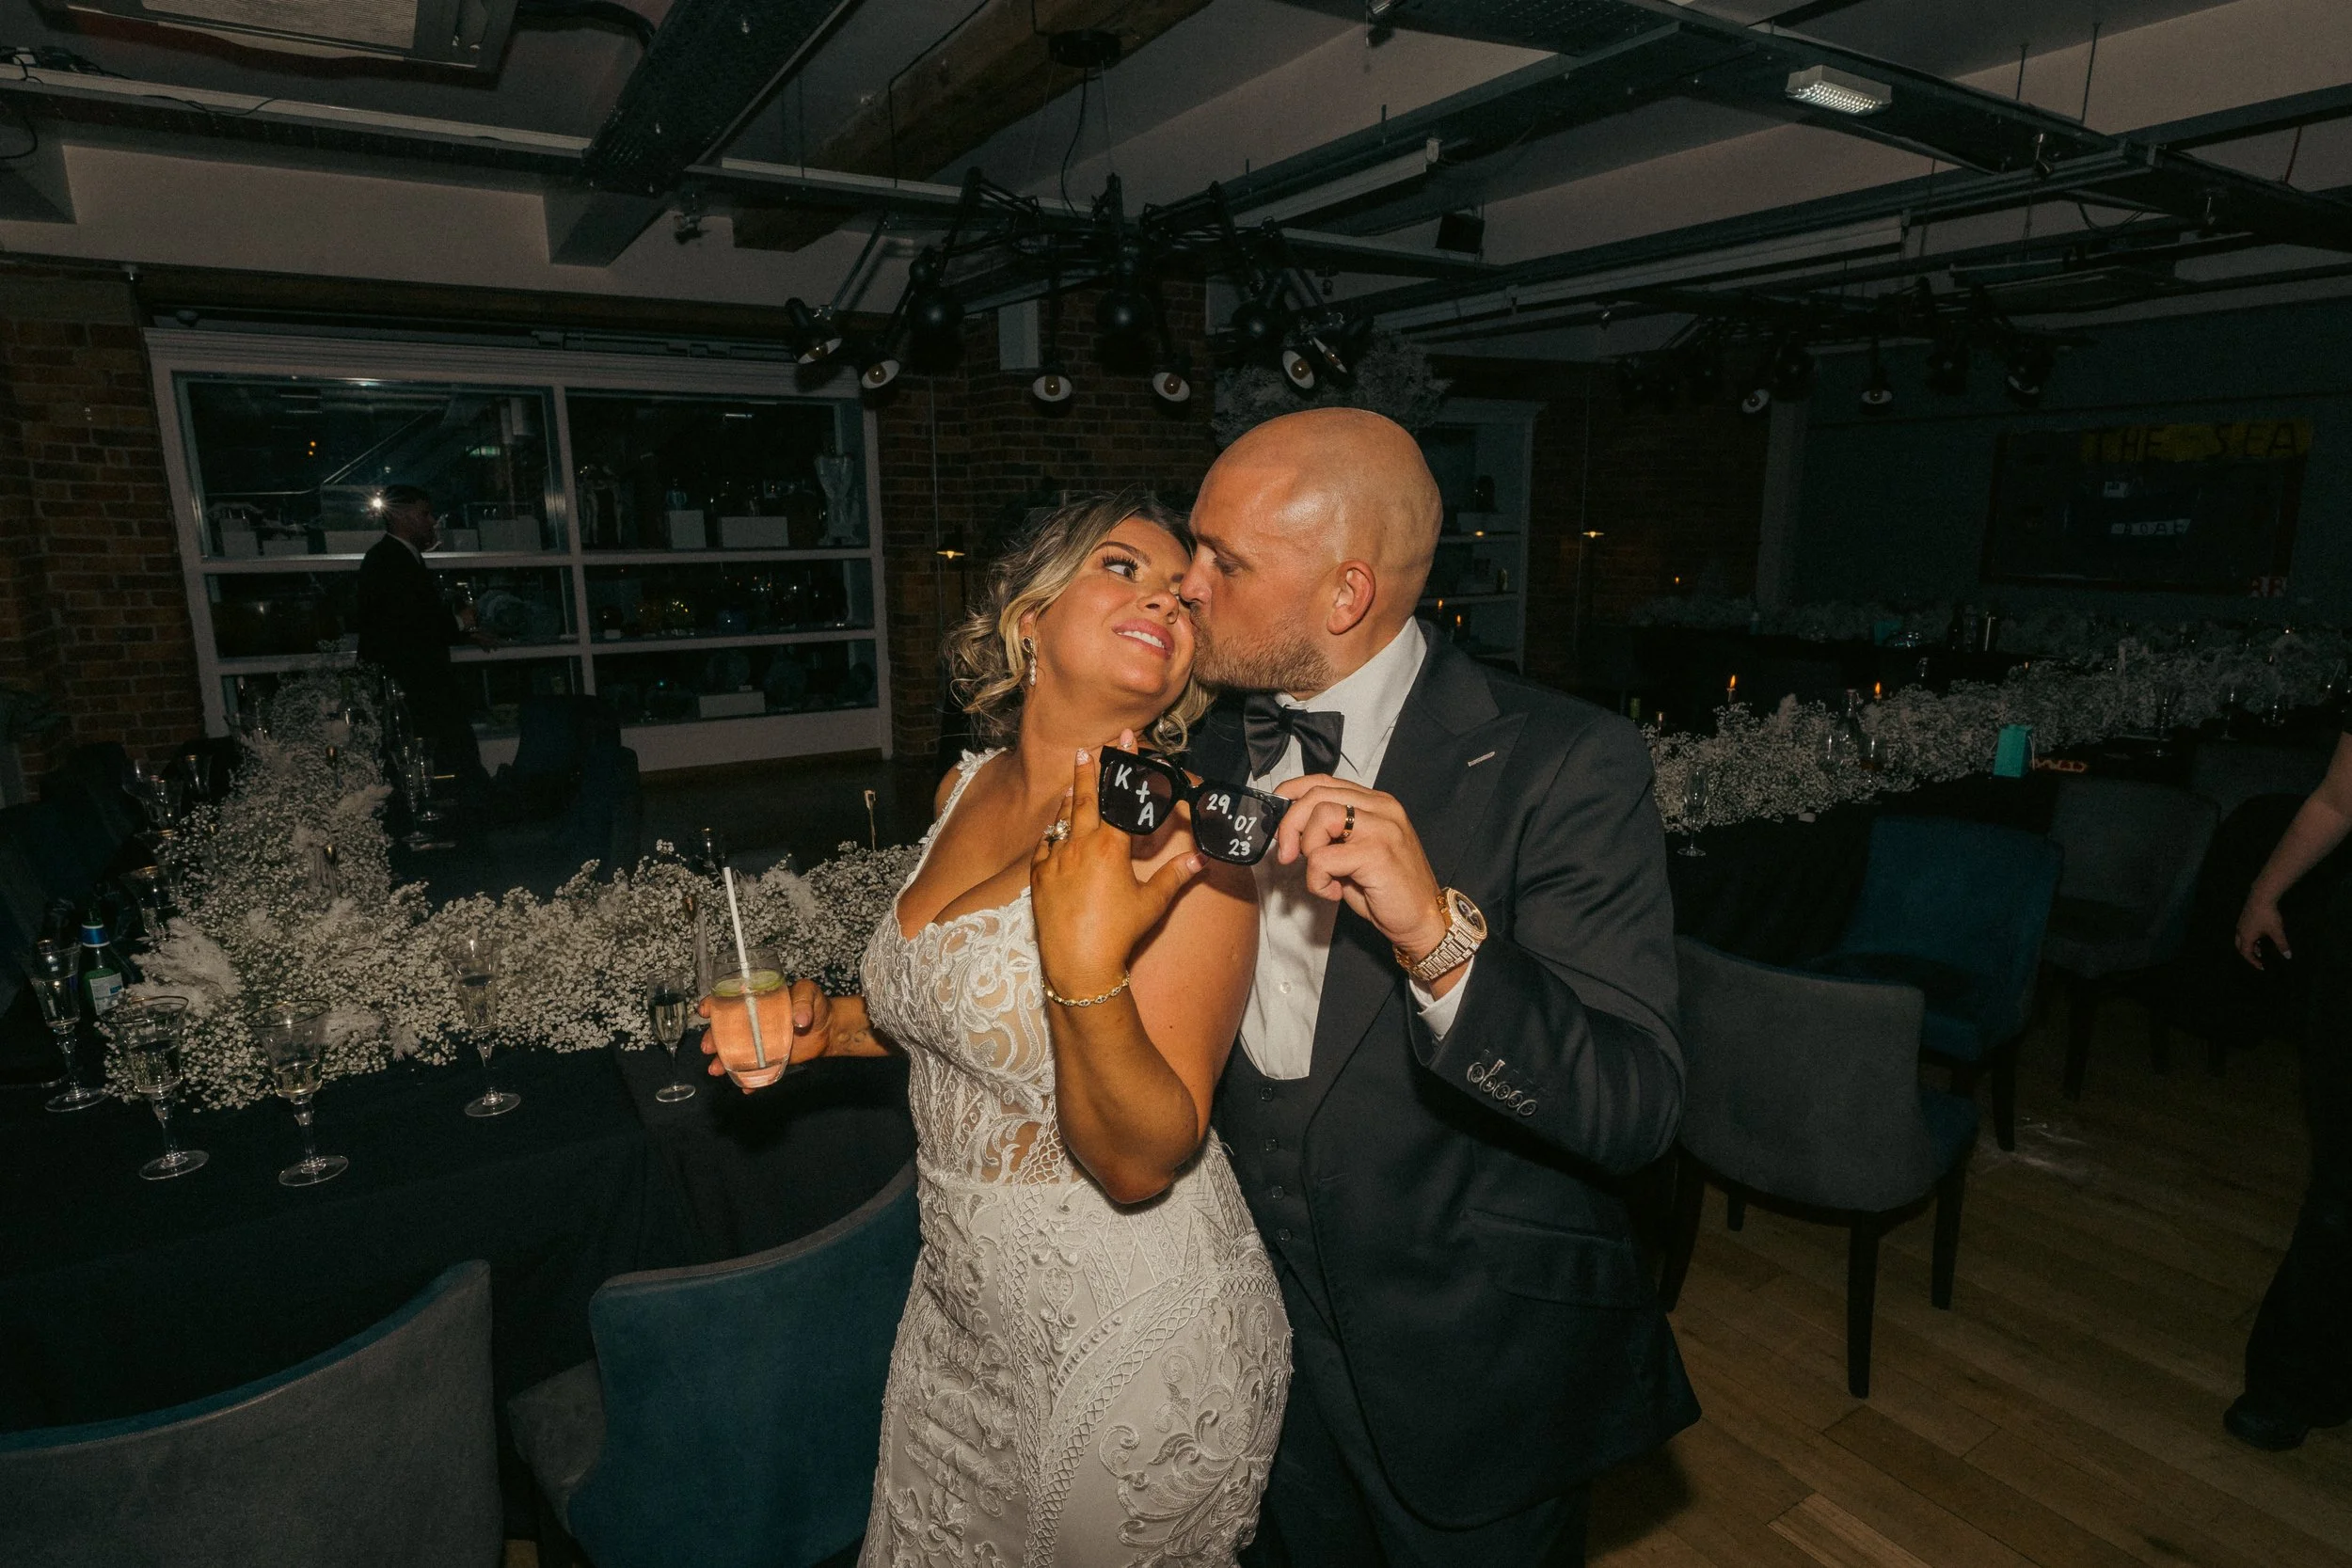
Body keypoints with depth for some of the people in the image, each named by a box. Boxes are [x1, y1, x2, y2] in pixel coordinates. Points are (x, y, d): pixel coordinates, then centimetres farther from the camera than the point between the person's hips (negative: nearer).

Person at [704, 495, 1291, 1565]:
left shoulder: (1179, 837, -24)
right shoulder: (966, 791, -3)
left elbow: (1144, 1163, -25)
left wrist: (1086, 972, -40)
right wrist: (831, 1025, 0)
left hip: (1134, 1347, -6)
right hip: (962, 1309, 7)